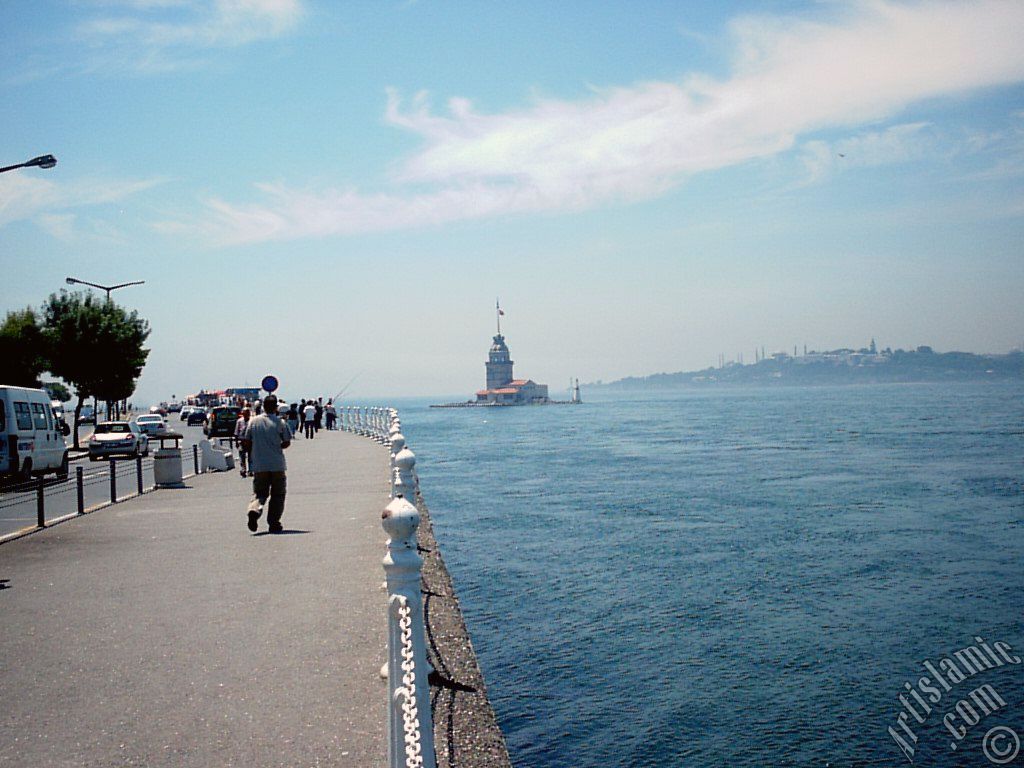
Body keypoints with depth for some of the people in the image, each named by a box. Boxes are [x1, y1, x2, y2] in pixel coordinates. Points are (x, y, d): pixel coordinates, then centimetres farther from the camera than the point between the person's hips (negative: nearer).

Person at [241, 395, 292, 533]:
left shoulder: (253, 421, 2)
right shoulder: (280, 423, -5)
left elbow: (247, 443, 5)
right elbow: (287, 443, -3)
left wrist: (251, 455, 21)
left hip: (259, 466, 2)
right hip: (277, 465, -2)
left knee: (259, 492, 12)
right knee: (277, 494, 10)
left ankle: (254, 510, -18)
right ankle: (274, 523, 7)